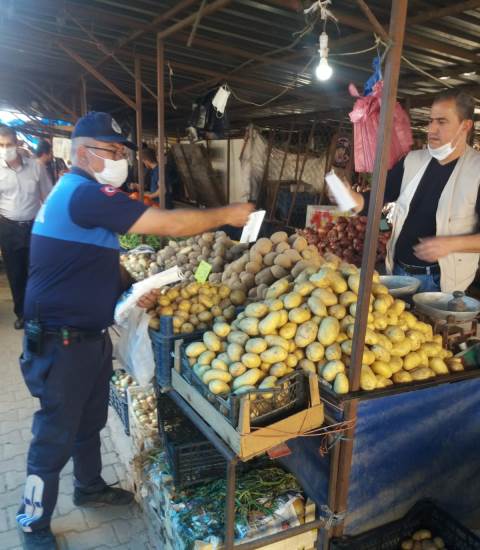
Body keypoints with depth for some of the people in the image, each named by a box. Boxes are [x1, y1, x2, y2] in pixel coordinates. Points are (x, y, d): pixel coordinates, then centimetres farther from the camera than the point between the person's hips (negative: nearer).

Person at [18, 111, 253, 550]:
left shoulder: (80, 193, 12)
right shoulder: (85, 193, -22)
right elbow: (171, 224, -26)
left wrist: (131, 289, 2)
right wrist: (227, 215, -14)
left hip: (89, 336, 10)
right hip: (62, 343, -10)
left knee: (89, 420, 24)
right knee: (56, 434, 7)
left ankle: (90, 487, 46)